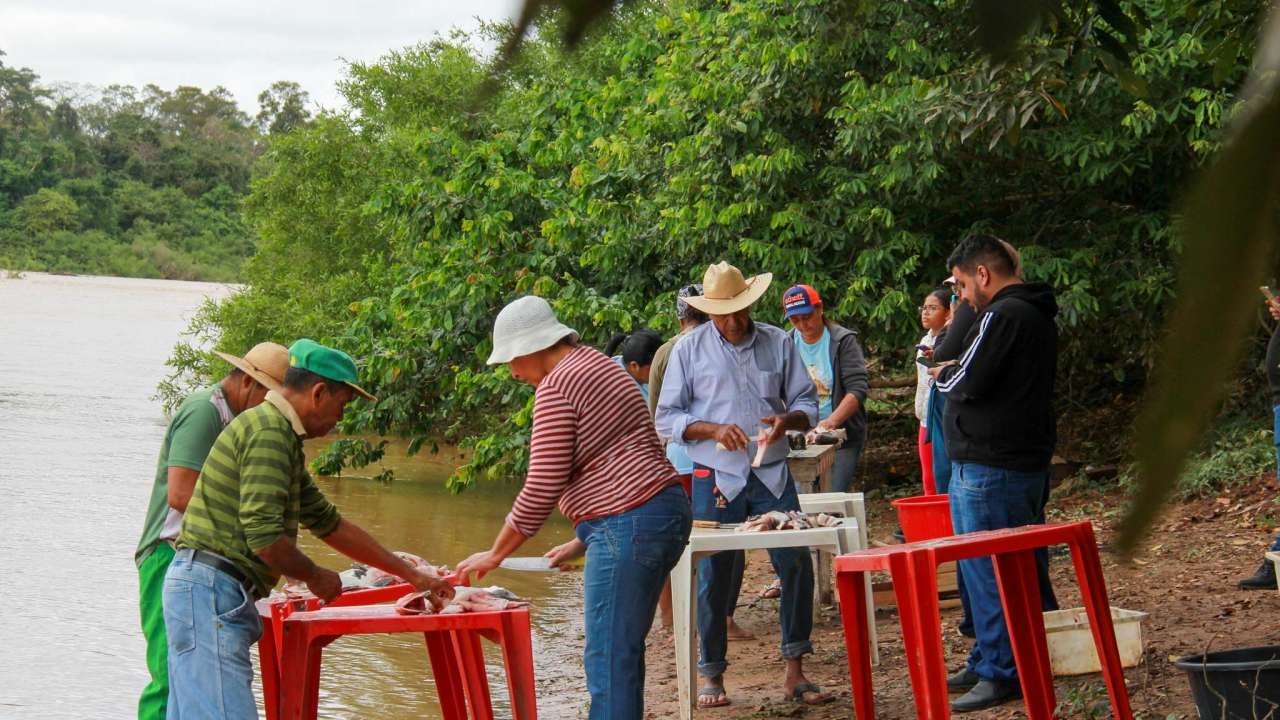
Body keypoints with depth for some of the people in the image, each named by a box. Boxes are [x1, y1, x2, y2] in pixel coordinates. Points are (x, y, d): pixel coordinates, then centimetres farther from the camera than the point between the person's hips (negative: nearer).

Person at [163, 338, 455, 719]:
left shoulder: (282, 435, 21)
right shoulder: (270, 431, -13)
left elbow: (329, 524, 27)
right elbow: (264, 537, -23)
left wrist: (414, 575, 28)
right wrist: (315, 576, -4)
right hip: (211, 589, -11)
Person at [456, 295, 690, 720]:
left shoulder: (556, 388, -10)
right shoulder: (595, 365, 20)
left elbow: (542, 490, -12)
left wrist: (495, 554, -1)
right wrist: (582, 541, 21)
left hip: (630, 525, -10)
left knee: (609, 659, -7)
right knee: (624, 650, 16)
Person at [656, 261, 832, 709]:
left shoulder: (779, 343, 6)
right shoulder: (689, 349, 1)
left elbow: (807, 402, 10)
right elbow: (667, 418, 0)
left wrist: (788, 420, -14)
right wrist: (714, 429, -17)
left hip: (771, 475, 2)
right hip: (716, 478, -2)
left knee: (796, 565, -5)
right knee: (713, 576, 1)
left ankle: (795, 671, 5)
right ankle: (711, 676, 13)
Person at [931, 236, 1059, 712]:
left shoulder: (1002, 316, -16)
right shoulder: (1038, 316, 15)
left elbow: (967, 383, -19)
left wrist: (942, 375, 1)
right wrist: (954, 373, 11)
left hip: (989, 468, -10)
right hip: (1029, 460, 10)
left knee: (988, 571, -5)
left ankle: (1002, 673, -2)